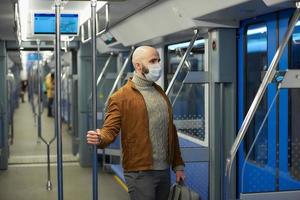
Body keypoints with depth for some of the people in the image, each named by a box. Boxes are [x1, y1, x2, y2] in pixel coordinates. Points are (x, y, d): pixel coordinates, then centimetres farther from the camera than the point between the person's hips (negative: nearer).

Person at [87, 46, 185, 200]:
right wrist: (100, 139, -37)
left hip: (164, 171, 7)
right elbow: (110, 129, -13)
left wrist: (178, 165, 13)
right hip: (140, 173, -6)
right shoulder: (121, 97, -7)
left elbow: (171, 131, 16)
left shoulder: (160, 93, 14)